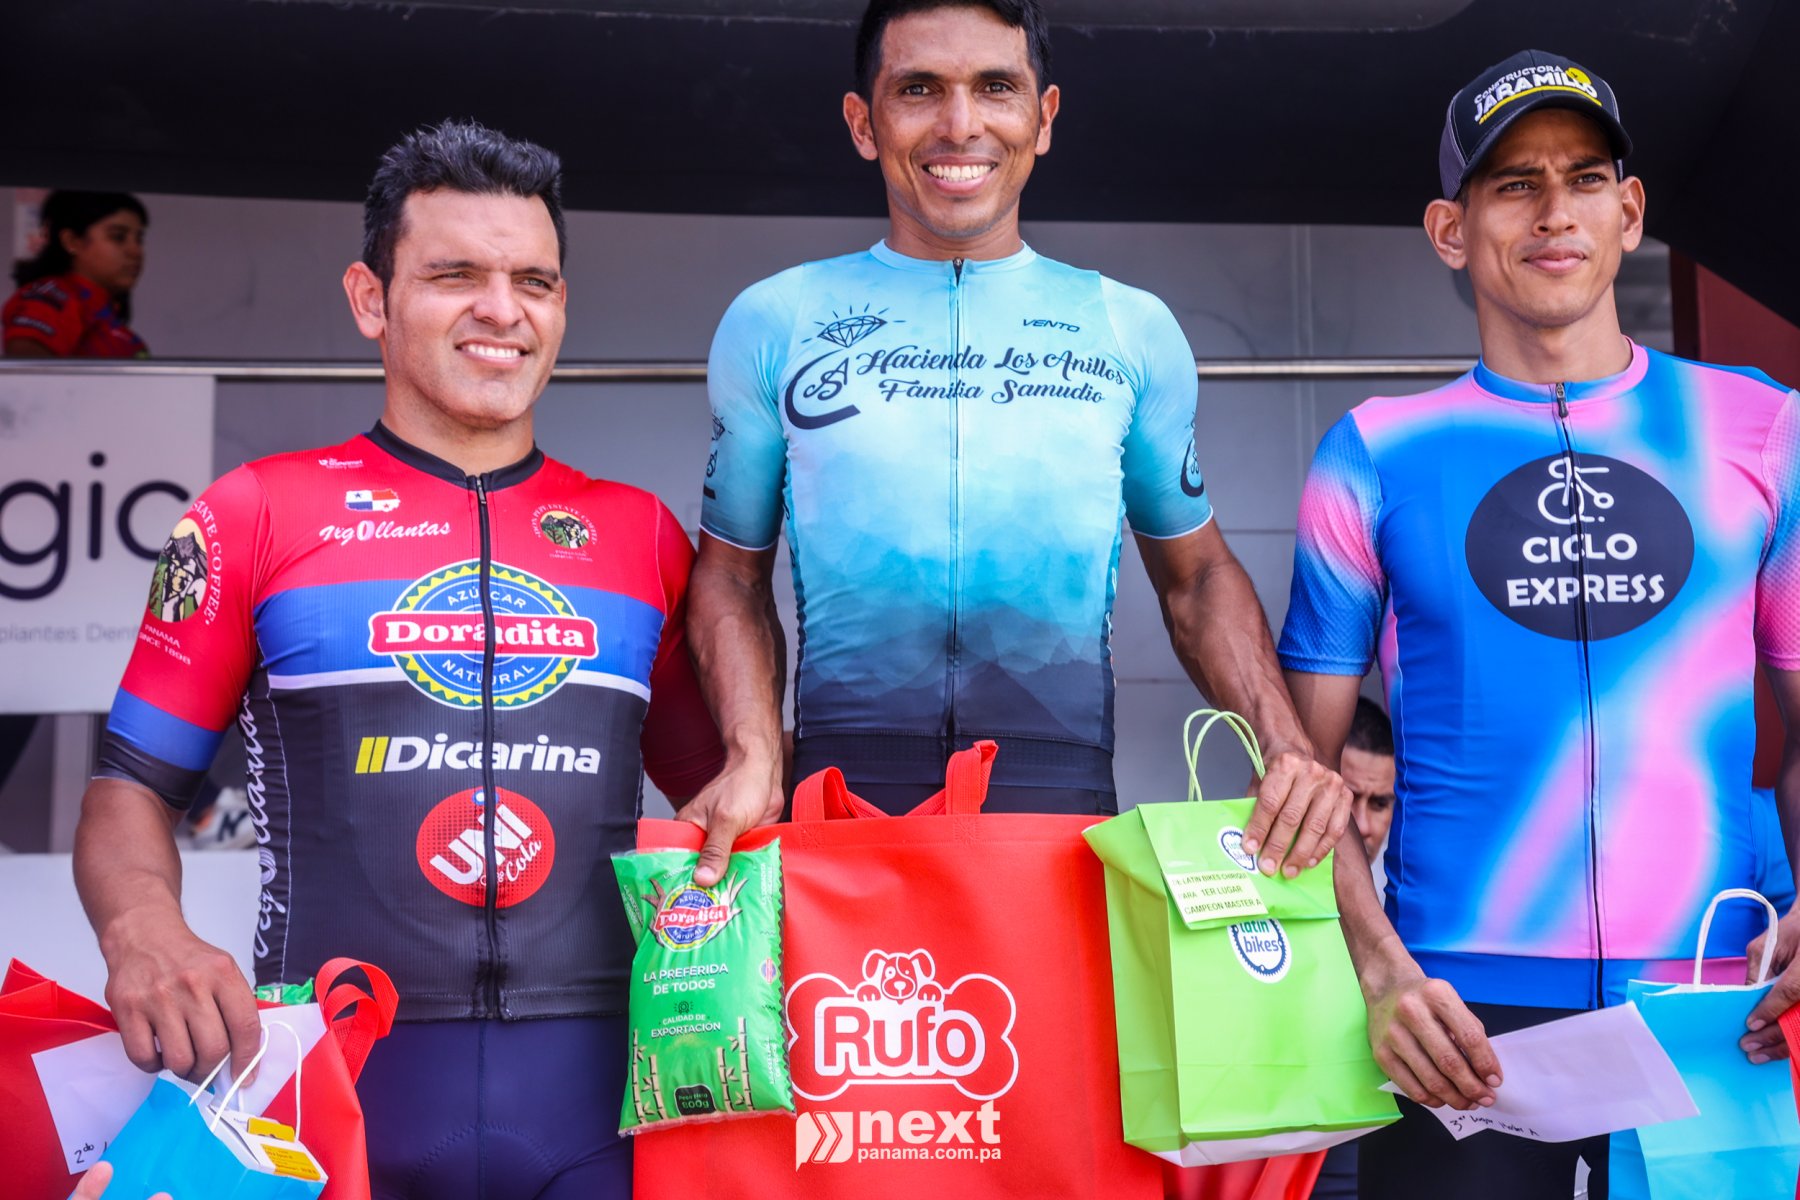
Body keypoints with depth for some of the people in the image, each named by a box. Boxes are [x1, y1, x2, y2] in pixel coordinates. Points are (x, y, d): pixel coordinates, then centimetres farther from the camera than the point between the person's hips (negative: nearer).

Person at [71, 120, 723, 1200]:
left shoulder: (640, 534, 11)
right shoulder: (259, 513, 5)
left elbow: (716, 789, 16)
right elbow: (134, 787, 4)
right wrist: (143, 929, -16)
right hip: (330, 1083, -1)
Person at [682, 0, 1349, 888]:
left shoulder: (1135, 330, 10)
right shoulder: (772, 324, 8)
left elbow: (1196, 573, 16)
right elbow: (734, 572, 12)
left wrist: (1287, 746, -1)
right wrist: (754, 756, -6)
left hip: (1067, 811, 1)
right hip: (843, 796, 0)